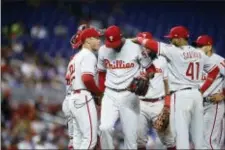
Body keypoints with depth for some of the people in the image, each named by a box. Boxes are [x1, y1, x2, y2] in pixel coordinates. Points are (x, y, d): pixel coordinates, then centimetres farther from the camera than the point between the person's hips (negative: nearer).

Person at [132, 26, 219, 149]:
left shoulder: (175, 51, -9)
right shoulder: (200, 54, 11)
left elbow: (151, 44, -10)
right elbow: (214, 70, 19)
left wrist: (138, 39, 9)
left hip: (181, 95, -7)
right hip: (196, 94, 7)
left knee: (181, 131, -7)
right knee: (197, 132, 9)